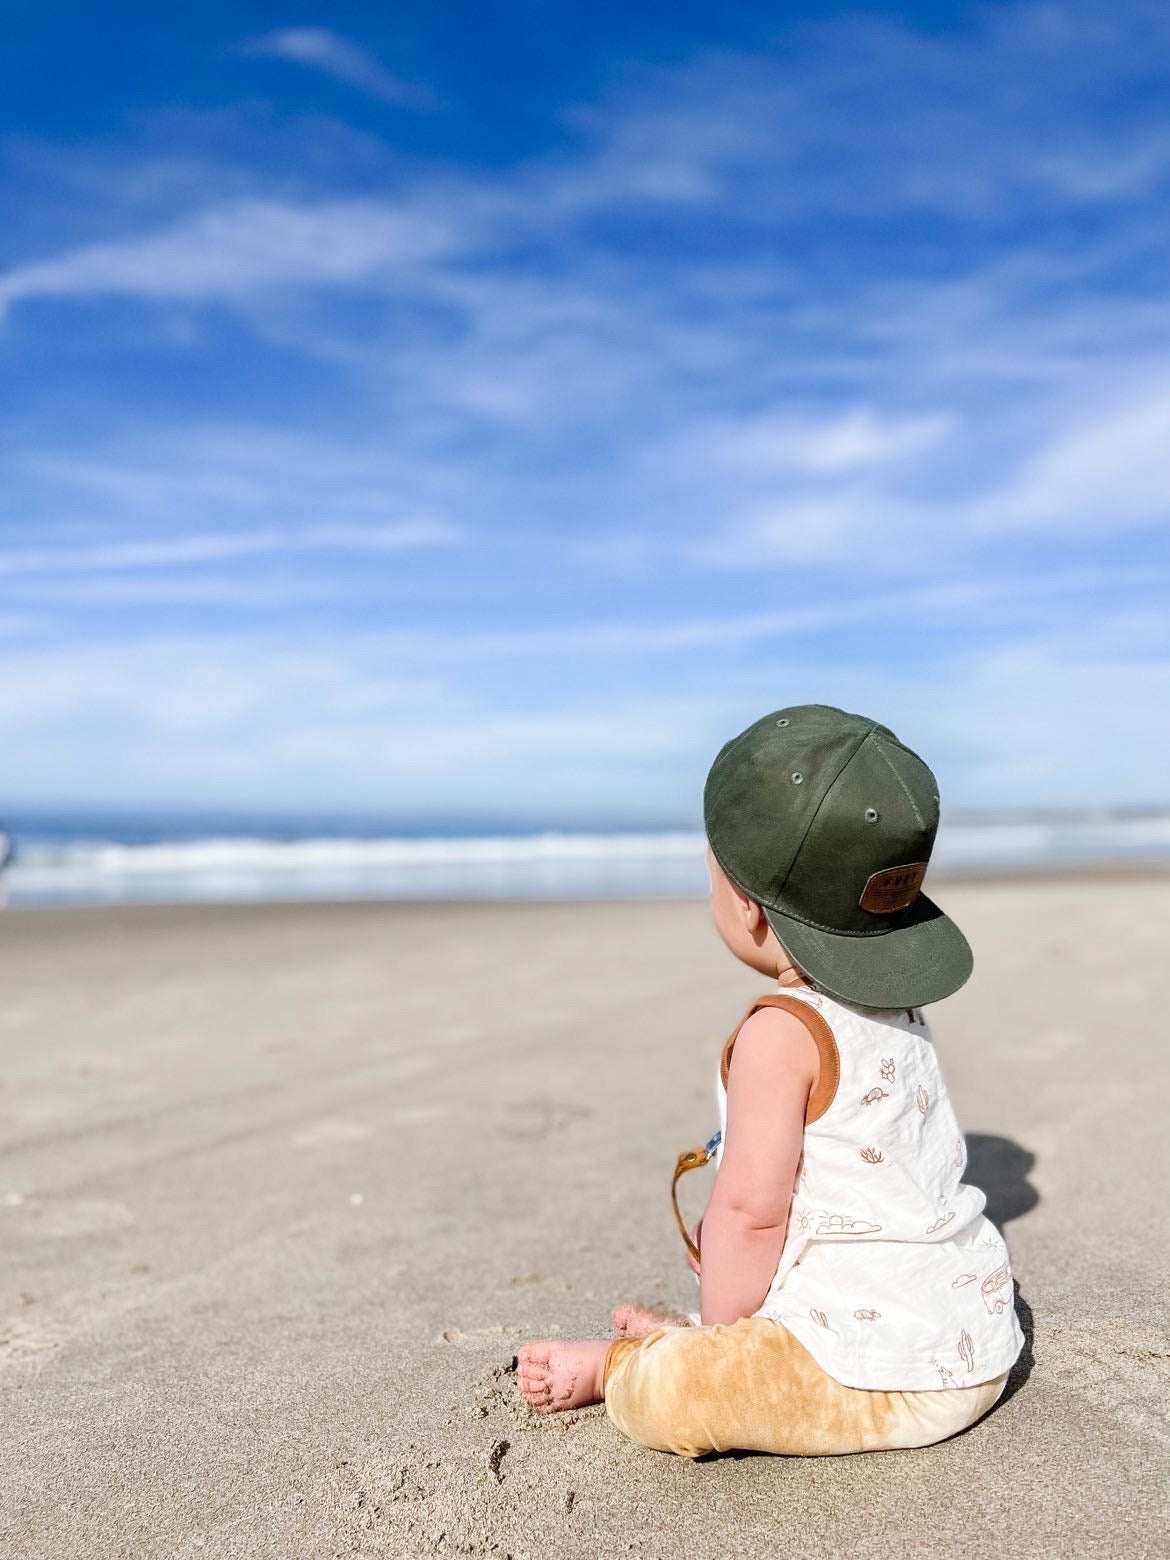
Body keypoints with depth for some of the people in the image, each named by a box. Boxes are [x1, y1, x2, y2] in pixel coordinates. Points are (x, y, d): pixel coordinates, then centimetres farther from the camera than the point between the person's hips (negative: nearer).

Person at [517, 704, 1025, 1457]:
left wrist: (715, 1325, -4)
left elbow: (750, 1208, -21)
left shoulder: (780, 1033, -21)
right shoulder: (896, 1005, 7)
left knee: (667, 1397, -19)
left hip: (886, 1374, -10)